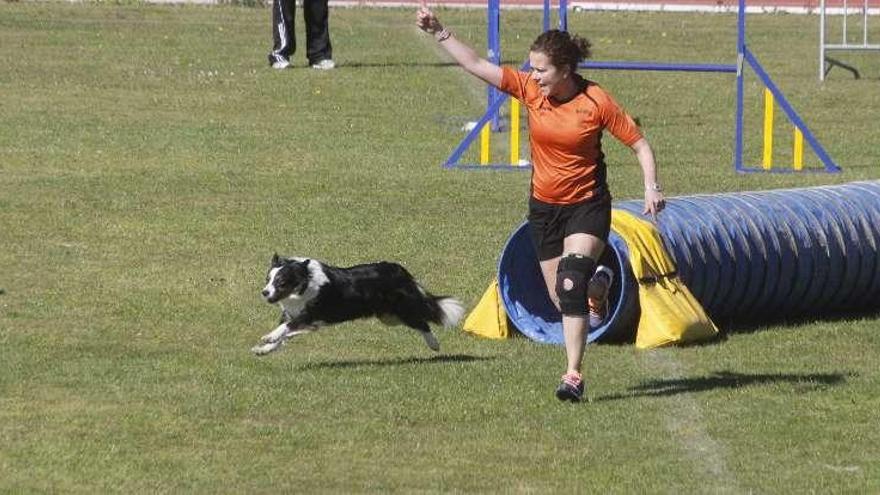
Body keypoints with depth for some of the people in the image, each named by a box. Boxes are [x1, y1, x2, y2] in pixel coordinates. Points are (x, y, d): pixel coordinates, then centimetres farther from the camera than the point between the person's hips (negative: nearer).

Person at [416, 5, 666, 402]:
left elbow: (639, 144, -8)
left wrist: (651, 188, -20)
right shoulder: (530, 90, -6)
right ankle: (598, 284, 46)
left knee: (571, 283, -24)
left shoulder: (597, 102, -16)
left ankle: (573, 375, -22)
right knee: (561, 299, 9)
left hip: (587, 205, -5)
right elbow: (476, 65, -8)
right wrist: (437, 31, -14)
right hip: (544, 207, 5)